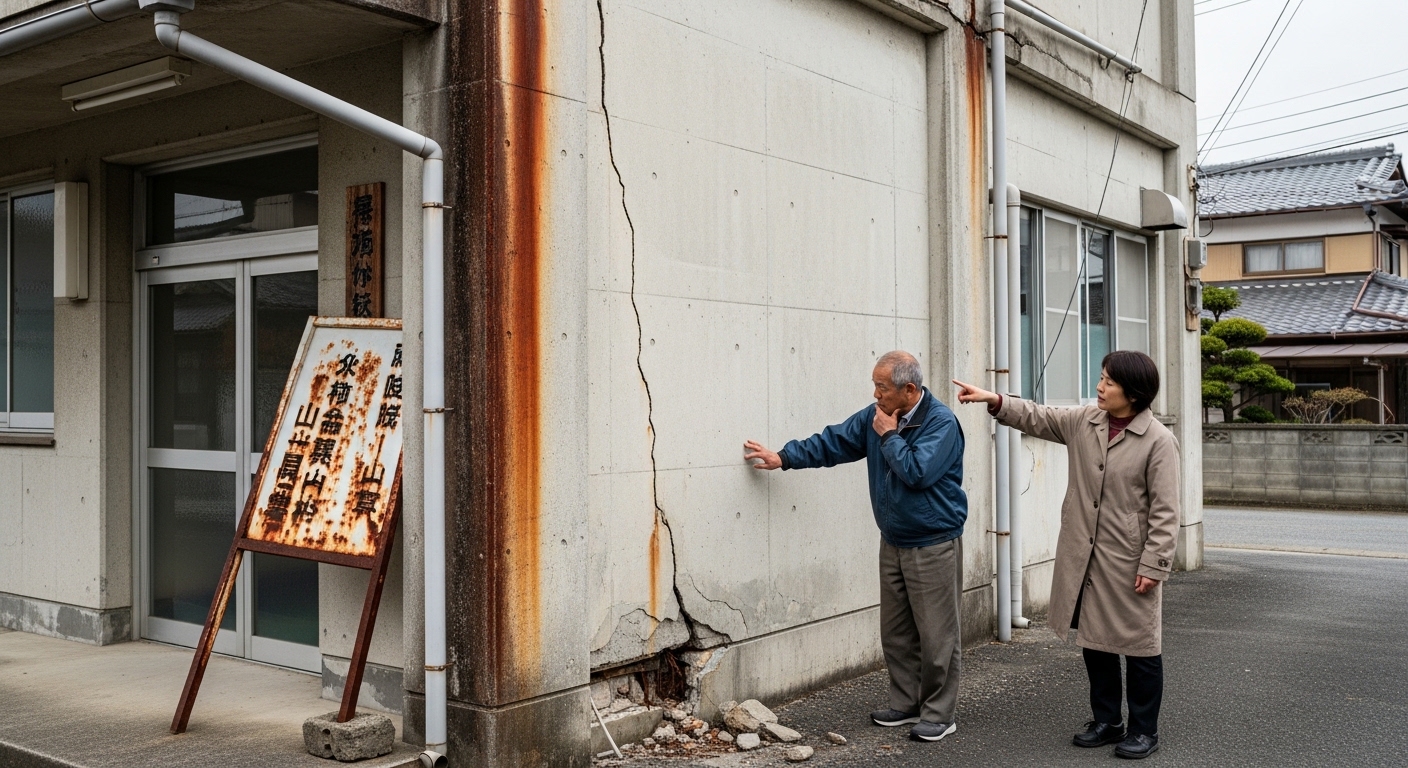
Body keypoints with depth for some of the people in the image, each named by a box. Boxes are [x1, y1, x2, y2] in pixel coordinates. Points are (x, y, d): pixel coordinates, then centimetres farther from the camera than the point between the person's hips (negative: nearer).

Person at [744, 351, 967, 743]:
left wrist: (889, 436, -16)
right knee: (896, 631, 14)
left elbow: (918, 472, -27)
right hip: (893, 542, 7)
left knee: (936, 634, 0)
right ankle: (906, 704, 26)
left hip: (933, 545, -7)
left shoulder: (942, 422, -17)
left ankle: (938, 714, 11)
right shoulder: (876, 415, 4)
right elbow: (833, 441, 9)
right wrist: (784, 457, 6)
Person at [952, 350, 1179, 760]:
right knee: (1094, 641, 16)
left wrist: (1153, 565, -16)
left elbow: (1164, 511, -14)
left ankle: (1144, 729, 23)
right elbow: (1037, 418, 13)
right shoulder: (1084, 422, 3)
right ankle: (1106, 720, 31)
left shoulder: (1158, 441, -14)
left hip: (1129, 562, -6)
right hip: (1084, 557, 6)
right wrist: (994, 400, 0)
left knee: (1139, 646, 7)